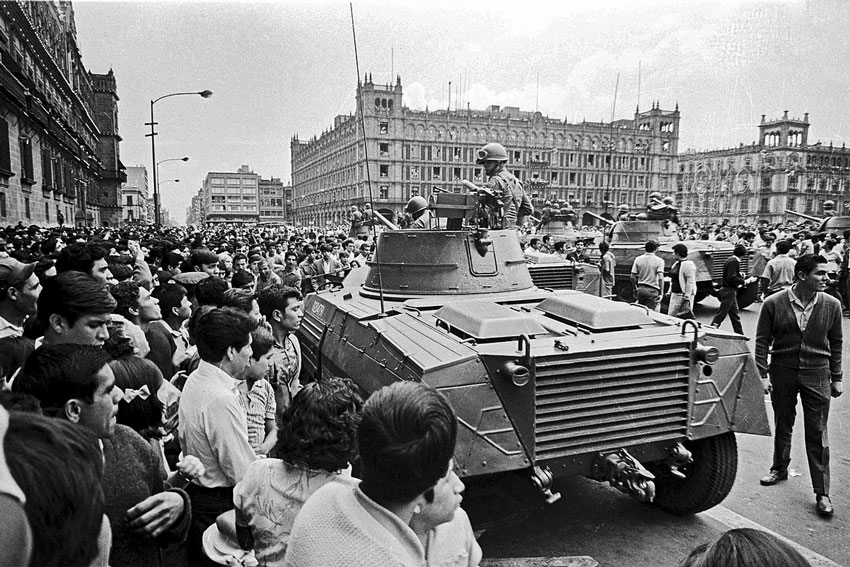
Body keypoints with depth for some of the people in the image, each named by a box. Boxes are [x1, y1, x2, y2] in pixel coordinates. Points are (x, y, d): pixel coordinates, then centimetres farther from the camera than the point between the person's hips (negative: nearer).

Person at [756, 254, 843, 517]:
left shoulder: (832, 305, -3)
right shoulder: (773, 304, -8)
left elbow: (835, 343, 6)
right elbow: (762, 341, -3)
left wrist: (837, 378, 7)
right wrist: (763, 374, -8)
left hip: (817, 374, 0)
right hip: (782, 372, 0)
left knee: (817, 434, 1)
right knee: (782, 425, 15)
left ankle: (822, 493, 9)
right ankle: (780, 468, 37)